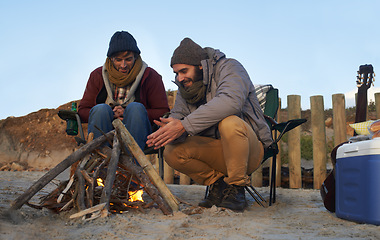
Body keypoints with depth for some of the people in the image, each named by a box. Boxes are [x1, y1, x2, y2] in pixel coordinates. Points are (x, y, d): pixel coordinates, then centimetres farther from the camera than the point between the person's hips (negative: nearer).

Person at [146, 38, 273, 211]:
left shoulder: (229, 68, -13)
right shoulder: (185, 87, 7)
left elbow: (231, 101, -34)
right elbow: (178, 115, -3)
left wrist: (184, 125, -38)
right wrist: (168, 132, -29)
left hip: (251, 148, -5)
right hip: (216, 150, 6)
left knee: (230, 123, -37)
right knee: (172, 151, -17)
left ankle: (236, 188, -16)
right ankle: (217, 183, 4)